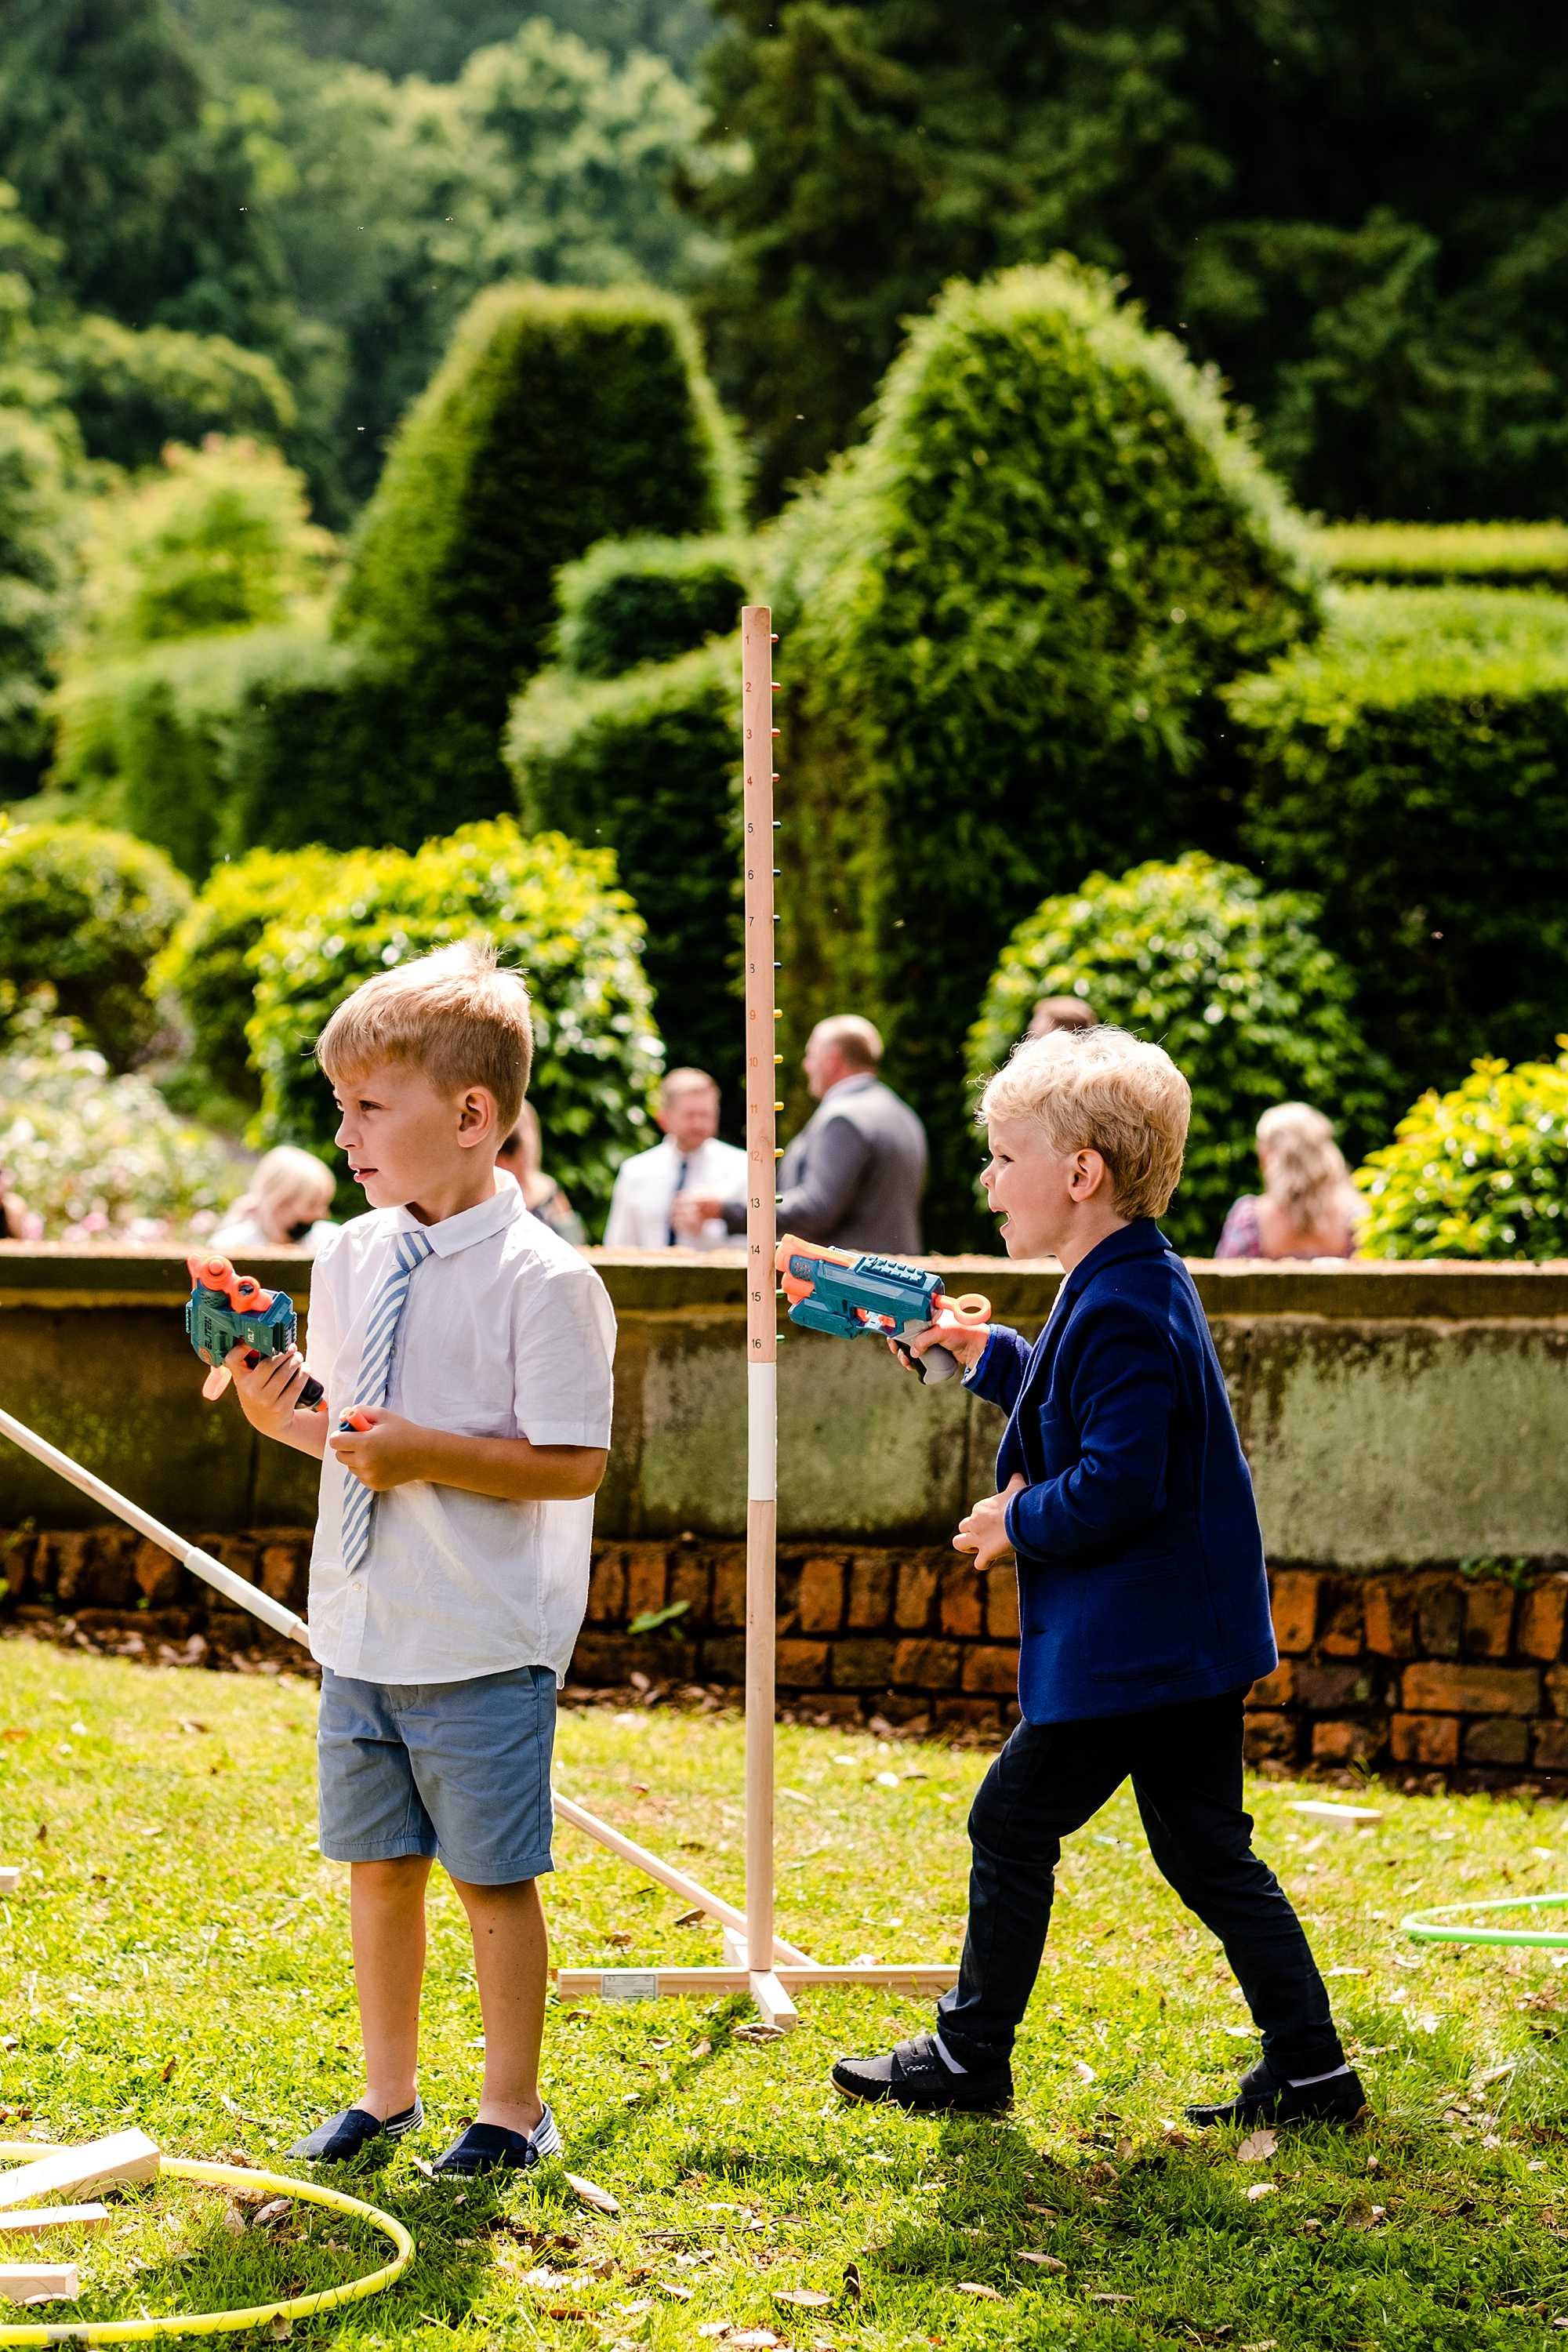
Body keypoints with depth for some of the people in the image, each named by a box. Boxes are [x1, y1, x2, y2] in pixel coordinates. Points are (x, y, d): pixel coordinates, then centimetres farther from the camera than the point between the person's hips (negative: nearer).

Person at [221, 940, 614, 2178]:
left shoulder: (540, 1276, -16)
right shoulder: (348, 1259, 6)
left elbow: (573, 1465, -17)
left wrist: (426, 1453, -23)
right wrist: (282, 1415, -2)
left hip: (482, 1644, -6)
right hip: (362, 1628, 7)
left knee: (495, 1877, 5)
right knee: (378, 1864, 17)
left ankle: (513, 2110, 20)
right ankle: (387, 2090, 33)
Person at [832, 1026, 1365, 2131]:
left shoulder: (1122, 1311, -21)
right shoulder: (1141, 1283, 12)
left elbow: (1119, 1485, -27)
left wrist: (1020, 1520, -12)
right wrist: (986, 1356, 23)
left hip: (1131, 1652, -10)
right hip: (1189, 1637, 10)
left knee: (1012, 1827, 3)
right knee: (1206, 1847, 13)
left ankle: (969, 2056, 15)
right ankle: (1311, 2069, 12)